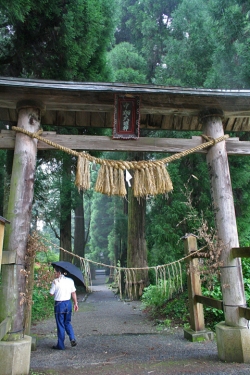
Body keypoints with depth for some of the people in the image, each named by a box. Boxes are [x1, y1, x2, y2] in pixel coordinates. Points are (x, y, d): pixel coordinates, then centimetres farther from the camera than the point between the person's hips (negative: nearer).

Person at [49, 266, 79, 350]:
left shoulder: (55, 281, -12)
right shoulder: (70, 280, 2)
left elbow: (51, 293, -6)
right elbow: (73, 293, 3)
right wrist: (75, 303, 9)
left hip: (59, 304, -4)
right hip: (68, 303, 4)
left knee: (60, 325, 8)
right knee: (67, 322, 21)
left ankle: (60, 345, 17)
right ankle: (72, 339, 5)